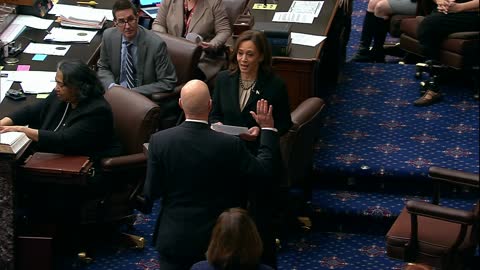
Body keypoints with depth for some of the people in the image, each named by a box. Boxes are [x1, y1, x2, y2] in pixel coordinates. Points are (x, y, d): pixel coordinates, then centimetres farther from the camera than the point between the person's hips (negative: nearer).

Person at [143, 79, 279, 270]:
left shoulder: (159, 140, -14)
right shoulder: (230, 144, -17)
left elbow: (151, 193, -7)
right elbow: (264, 170, 0)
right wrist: (268, 128, 10)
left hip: (173, 238, 1)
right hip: (215, 239, 0)